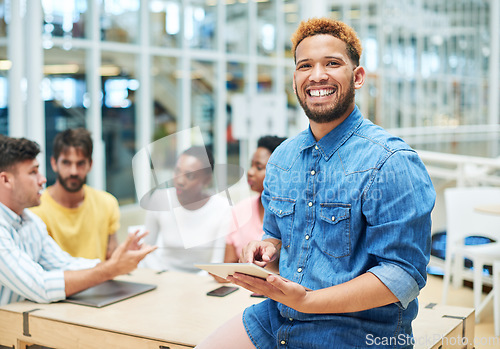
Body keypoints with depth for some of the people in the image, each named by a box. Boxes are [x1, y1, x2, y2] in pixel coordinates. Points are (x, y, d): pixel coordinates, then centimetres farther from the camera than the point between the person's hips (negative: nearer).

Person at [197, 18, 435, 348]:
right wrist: (268, 251, -4)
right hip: (278, 315, 6)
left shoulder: (392, 163, -15)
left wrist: (307, 300, -26)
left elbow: (404, 274, -19)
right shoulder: (282, 158, 8)